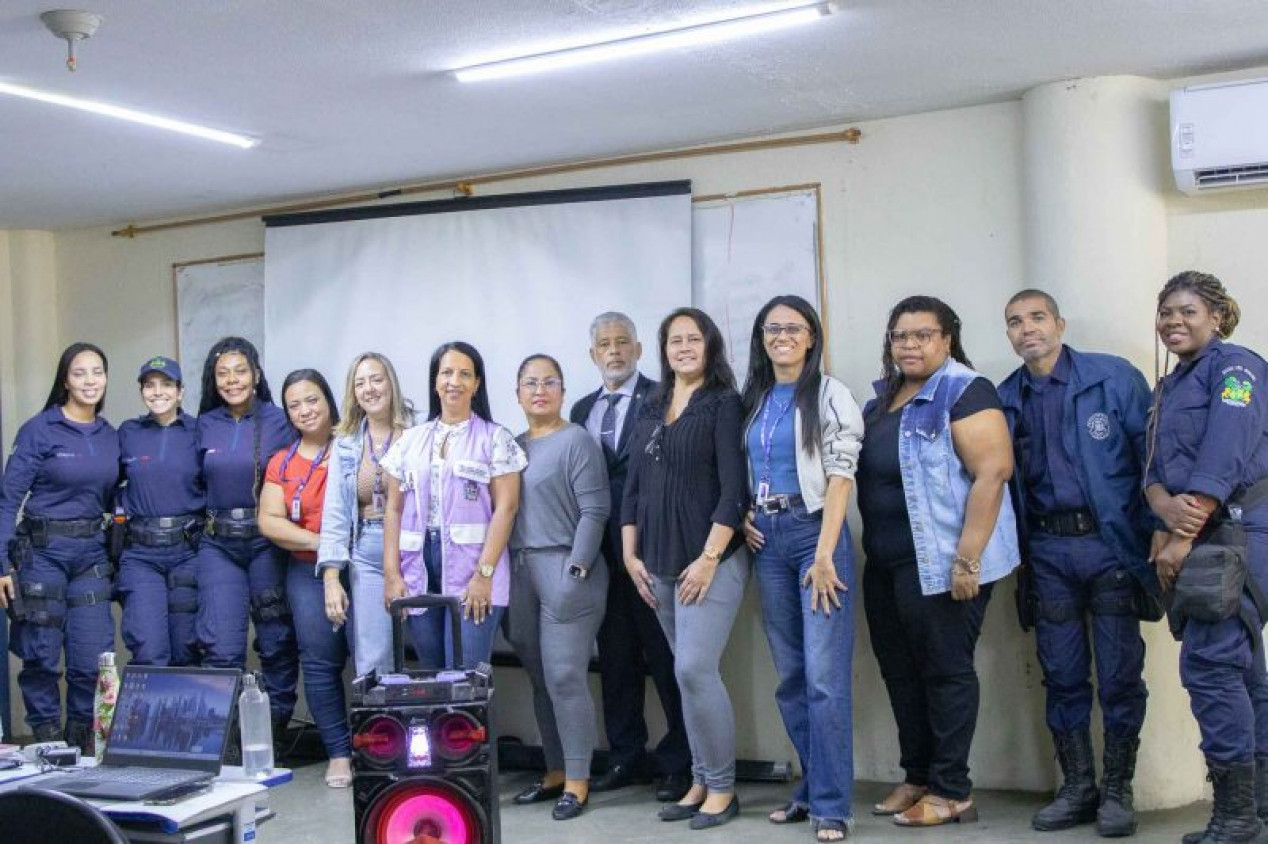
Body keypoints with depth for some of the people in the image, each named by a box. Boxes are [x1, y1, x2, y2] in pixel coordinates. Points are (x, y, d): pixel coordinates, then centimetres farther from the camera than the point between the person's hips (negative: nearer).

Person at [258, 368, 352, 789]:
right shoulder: (281, 464, 13)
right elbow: (269, 522, 4)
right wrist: (319, 542, -8)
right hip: (308, 571, 3)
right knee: (320, 662, -1)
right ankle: (339, 752, 8)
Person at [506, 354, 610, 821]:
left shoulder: (576, 440, -4)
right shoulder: (514, 445, 15)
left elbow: (594, 511, -10)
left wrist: (576, 570, -17)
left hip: (565, 568, -6)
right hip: (521, 571, 6)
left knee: (565, 676, -6)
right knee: (540, 678, 10)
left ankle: (577, 780, 3)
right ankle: (555, 770, 20)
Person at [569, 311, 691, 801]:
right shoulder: (583, 409, 15)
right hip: (602, 548, 6)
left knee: (666, 654, 1)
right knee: (615, 655, 12)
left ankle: (678, 762, 10)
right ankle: (625, 757, 23)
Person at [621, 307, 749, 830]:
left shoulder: (724, 404, -4)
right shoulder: (651, 410, 14)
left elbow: (734, 489, -11)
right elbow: (633, 486, 16)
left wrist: (709, 558, -16)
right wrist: (631, 555, 9)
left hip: (710, 560, -6)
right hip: (659, 564, 6)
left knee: (694, 670, -12)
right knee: (691, 673, 10)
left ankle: (721, 788, 2)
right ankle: (701, 782, 19)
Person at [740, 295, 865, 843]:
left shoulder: (829, 395, -3)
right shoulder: (754, 400, 13)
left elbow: (840, 474, -10)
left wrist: (824, 554, -16)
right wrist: (741, 518, 0)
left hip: (816, 534, -5)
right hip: (767, 541, 6)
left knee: (825, 676, -8)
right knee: (790, 676, 10)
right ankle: (812, 787, 20)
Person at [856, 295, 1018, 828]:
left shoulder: (963, 391, -12)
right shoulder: (882, 399, 13)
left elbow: (993, 471, -20)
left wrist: (967, 558, -23)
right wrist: (872, 552, 17)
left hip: (941, 562, -8)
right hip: (885, 564, 8)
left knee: (946, 672, 2)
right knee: (899, 671, 14)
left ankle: (952, 791, 13)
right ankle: (917, 777, 28)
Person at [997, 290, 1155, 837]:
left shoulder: (1114, 377, -3)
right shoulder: (1003, 400, 8)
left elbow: (1152, 454, -5)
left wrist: (1157, 535, -11)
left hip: (1110, 542, -3)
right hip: (1048, 550, 4)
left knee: (1119, 674, 2)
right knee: (1062, 675, 9)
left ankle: (1117, 790, 15)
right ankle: (1077, 788, 20)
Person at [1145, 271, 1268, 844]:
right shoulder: (1169, 388, 20)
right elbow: (1154, 464, 10)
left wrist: (1182, 538, -19)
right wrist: (1166, 508, -12)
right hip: (1195, 536, 8)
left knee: (1208, 663, -13)